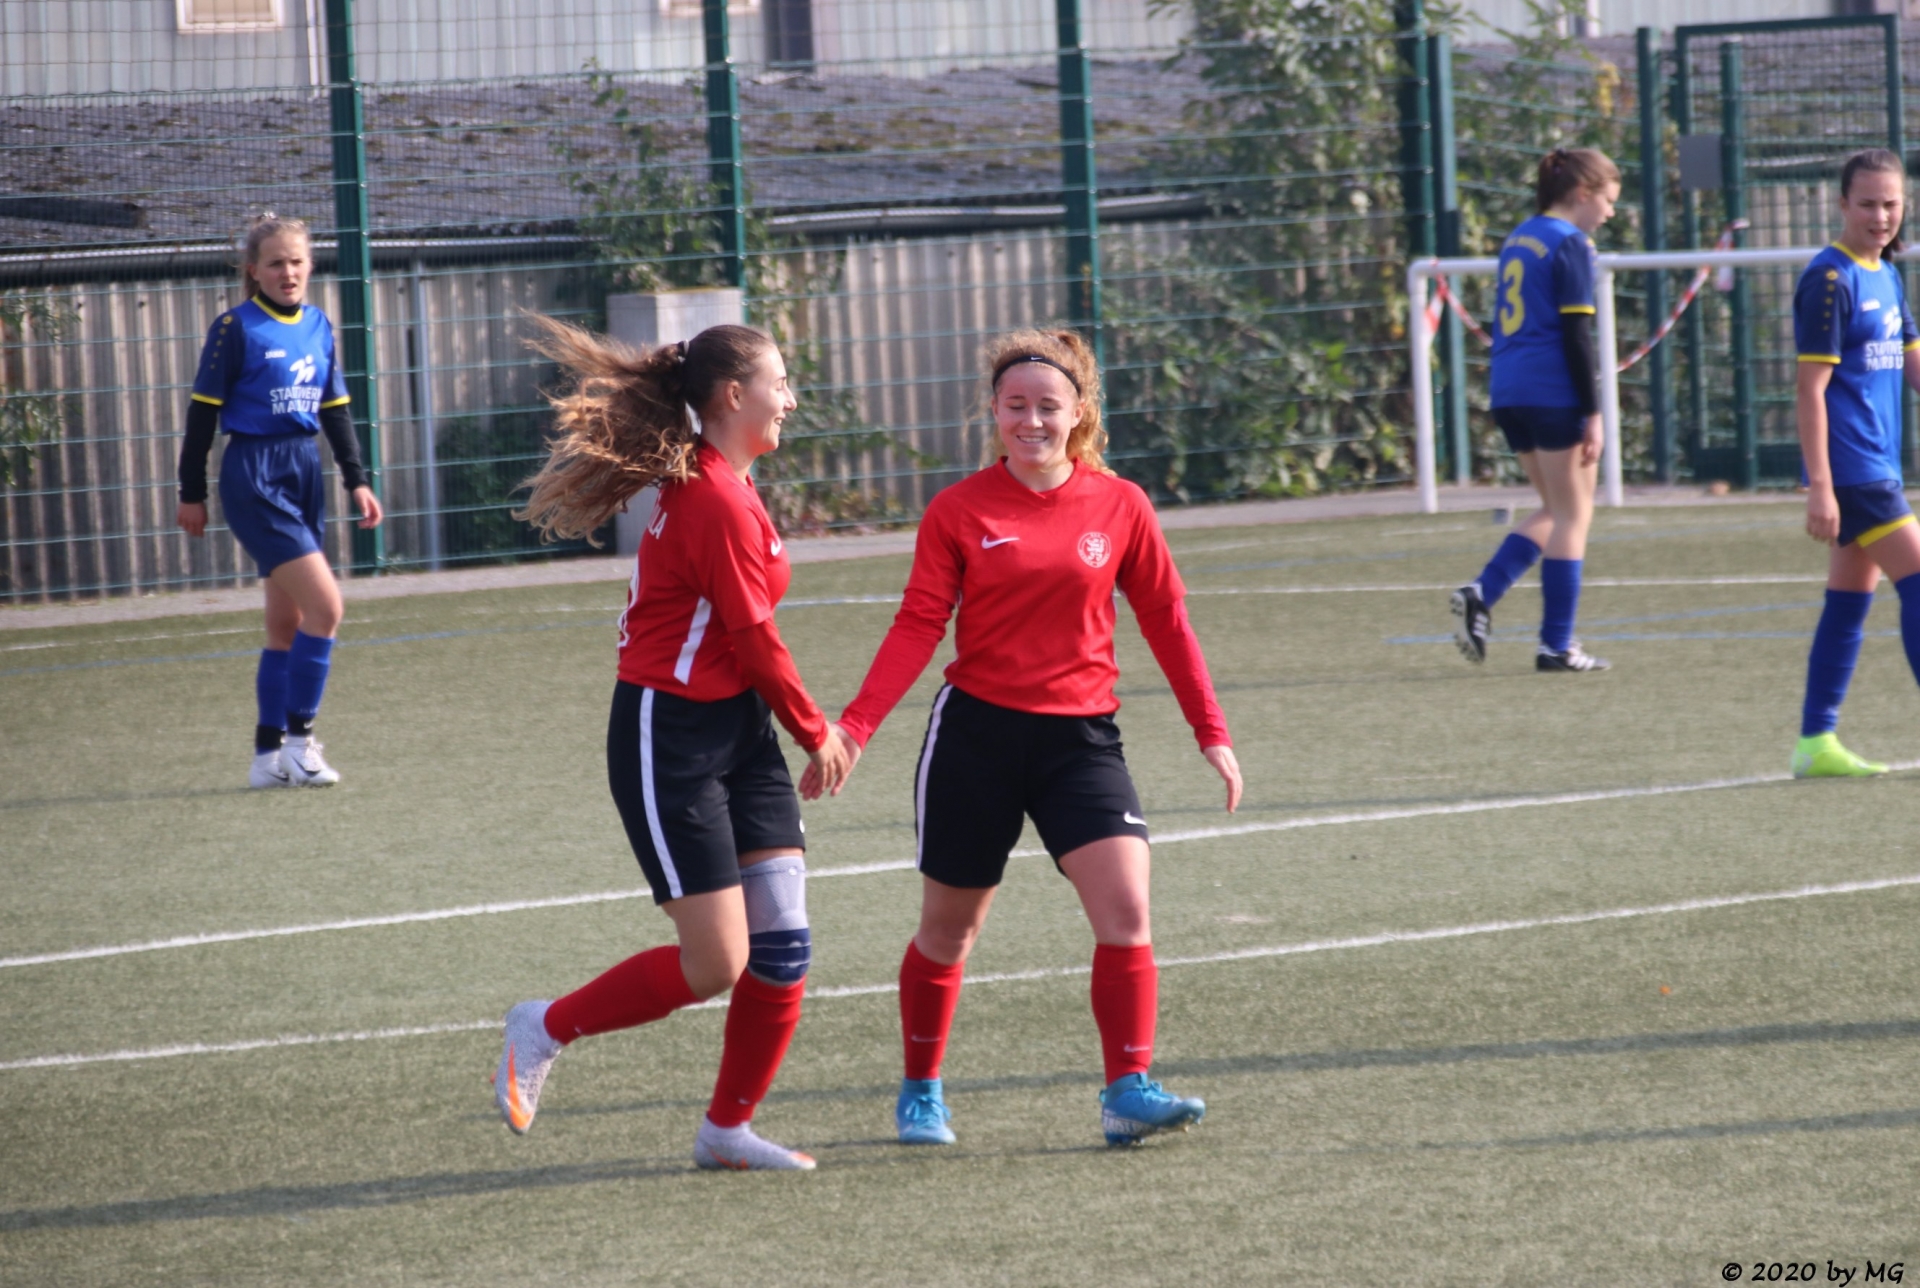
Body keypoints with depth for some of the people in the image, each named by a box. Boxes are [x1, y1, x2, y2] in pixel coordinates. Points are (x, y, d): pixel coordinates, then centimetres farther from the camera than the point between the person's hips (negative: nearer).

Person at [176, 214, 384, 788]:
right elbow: (203, 411, -6)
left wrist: (357, 480, 11)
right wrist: (192, 493, -5)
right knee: (326, 606, -15)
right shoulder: (236, 328, -9)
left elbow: (335, 410, 16)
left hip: (305, 472, 7)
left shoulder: (318, 326, 10)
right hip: (254, 476, -7)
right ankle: (298, 738, -5)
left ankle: (269, 756, 13)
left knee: (287, 623, 8)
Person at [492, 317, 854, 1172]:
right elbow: (755, 642, -15)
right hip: (670, 739, -9)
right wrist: (816, 734, -1)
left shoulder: (711, 484, 11)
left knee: (782, 946, 3)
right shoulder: (718, 502, -19)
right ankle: (544, 1031, 11)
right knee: (714, 964, -8)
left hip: (736, 728, 9)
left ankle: (728, 1126, 14)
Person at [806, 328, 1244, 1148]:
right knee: (948, 930, 11)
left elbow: (1165, 618, 8)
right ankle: (920, 1092, 30)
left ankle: (1129, 1092, -12)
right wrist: (855, 726, -16)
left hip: (1081, 735, 1)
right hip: (975, 732, -1)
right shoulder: (959, 511, -3)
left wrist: (1211, 732, 8)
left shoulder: (1119, 507, 1)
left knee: (1126, 910, -17)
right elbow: (918, 626, -5)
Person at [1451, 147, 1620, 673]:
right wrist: (1592, 414, -13)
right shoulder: (1570, 245, -10)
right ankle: (1557, 645, 3)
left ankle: (1482, 592, -1)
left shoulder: (1518, 240, 15)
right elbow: (1576, 335, -15)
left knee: (1556, 512, 17)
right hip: (1555, 393, -8)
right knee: (1572, 516, 2)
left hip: (1509, 393, 8)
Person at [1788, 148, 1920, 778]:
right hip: (1850, 466, -9)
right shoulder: (1831, 279, -12)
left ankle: (1816, 743, 14)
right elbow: (1810, 389, -16)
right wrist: (1819, 484, -20)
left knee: (1850, 603, 10)